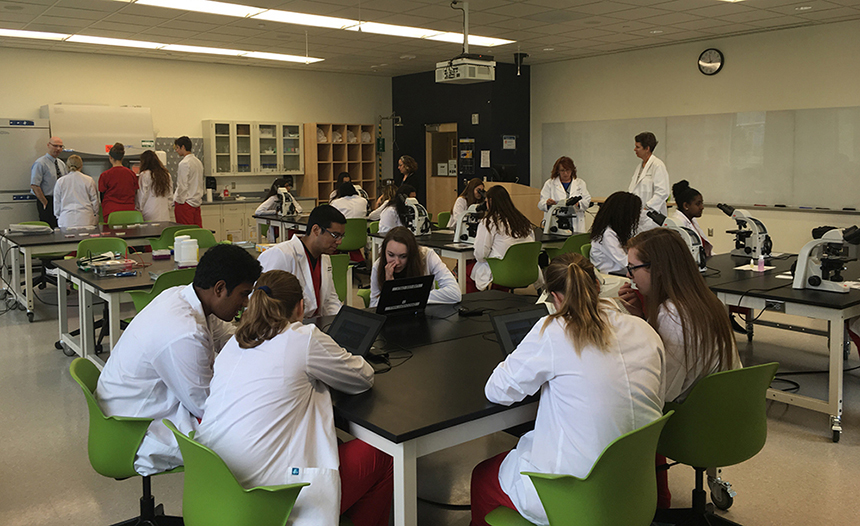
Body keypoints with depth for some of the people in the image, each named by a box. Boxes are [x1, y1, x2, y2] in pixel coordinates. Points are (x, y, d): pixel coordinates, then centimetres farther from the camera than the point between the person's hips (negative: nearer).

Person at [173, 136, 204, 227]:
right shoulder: (198, 162, 13)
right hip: (197, 202, 8)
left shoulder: (184, 163, -12)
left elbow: (182, 186, -15)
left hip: (186, 203, -8)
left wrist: (177, 202, -6)